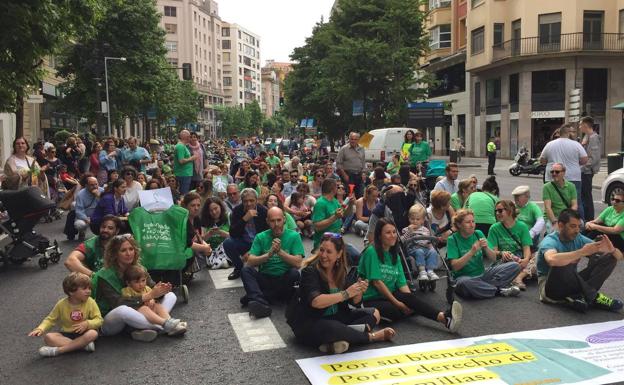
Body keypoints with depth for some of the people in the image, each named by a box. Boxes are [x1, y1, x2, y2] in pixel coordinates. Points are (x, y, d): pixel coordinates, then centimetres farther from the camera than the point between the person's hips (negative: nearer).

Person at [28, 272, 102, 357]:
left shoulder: (90, 302, -8)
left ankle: (58, 350, -32)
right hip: (66, 334, 2)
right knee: (48, 337, -25)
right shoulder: (61, 304, -4)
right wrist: (40, 329, -15)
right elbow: (50, 320, 3)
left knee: (93, 333, -35)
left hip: (83, 333, -1)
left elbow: (98, 320, -8)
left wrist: (87, 324, -28)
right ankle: (83, 344, -33)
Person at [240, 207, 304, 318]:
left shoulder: (293, 236, -1)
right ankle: (261, 303, -45)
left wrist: (279, 251, -22)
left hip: (284, 280, -1)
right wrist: (269, 254, -21)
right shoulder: (260, 237, 4)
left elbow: (298, 263, -12)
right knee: (246, 270, -23)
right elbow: (250, 262, -8)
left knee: (295, 273, -31)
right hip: (264, 278, 1)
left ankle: (254, 296, -25)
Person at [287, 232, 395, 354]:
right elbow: (315, 301, -32)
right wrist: (346, 293, -30)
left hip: (336, 317, 7)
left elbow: (355, 302, 4)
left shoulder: (343, 271, 0)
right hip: (310, 322, -7)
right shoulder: (310, 271, -17)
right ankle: (372, 336, -10)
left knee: (373, 314, -1)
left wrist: (359, 291, -18)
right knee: (333, 328, -37)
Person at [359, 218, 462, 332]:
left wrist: (410, 300, -14)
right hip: (373, 300, -6)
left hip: (391, 296, 6)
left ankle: (443, 317, -49)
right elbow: (376, 281, -16)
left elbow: (402, 283, 5)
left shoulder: (394, 255, 14)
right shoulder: (372, 252, -9)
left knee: (410, 298, -28)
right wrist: (396, 302, -18)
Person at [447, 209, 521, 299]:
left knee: (515, 266, -10)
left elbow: (494, 258, 4)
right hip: (465, 277, -4)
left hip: (483, 274, 5)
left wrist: (486, 248, -16)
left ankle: (484, 287, -20)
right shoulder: (453, 239, -6)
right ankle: (500, 290, -18)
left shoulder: (478, 234, 6)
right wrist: (472, 252, -24)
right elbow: (455, 266, -16)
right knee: (465, 283, -41)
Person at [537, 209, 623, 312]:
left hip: (572, 284, 7)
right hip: (551, 287, -6)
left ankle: (580, 295, -22)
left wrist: (612, 250, -24)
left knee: (609, 258, -3)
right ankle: (593, 297, -20)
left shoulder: (579, 239, 2)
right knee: (562, 263, -36)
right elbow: (552, 260, -43)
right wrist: (583, 252, -38)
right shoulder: (550, 241, -15)